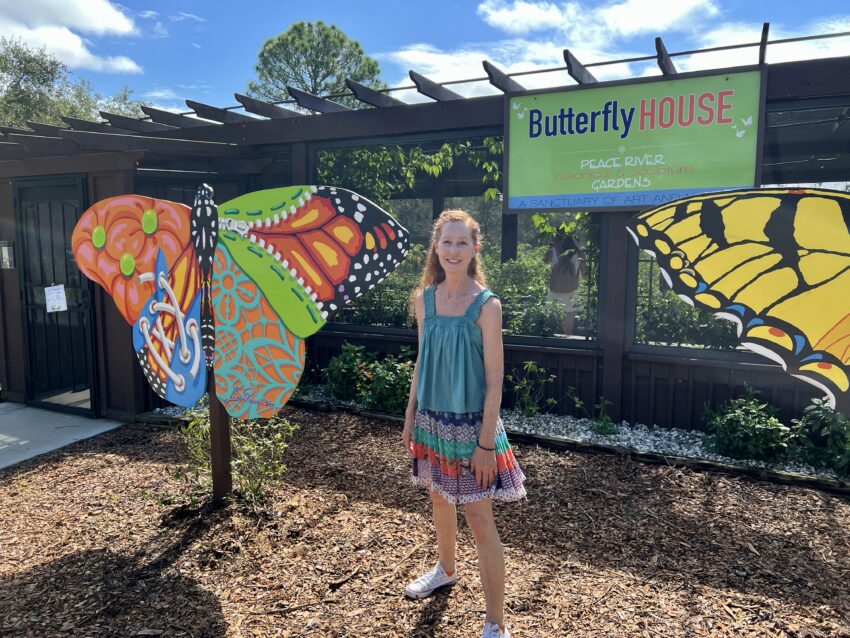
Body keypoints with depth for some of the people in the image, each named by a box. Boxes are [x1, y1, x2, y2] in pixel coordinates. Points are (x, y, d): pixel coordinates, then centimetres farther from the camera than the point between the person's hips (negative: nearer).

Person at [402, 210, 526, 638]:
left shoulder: (486, 305, -15)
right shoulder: (424, 299, 0)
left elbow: (494, 380, -14)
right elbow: (422, 362, 8)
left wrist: (486, 442, -15)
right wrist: (410, 418, 10)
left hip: (471, 423, -5)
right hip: (433, 419, 6)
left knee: (479, 519, 1)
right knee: (439, 498, 23)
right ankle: (446, 570, 51)